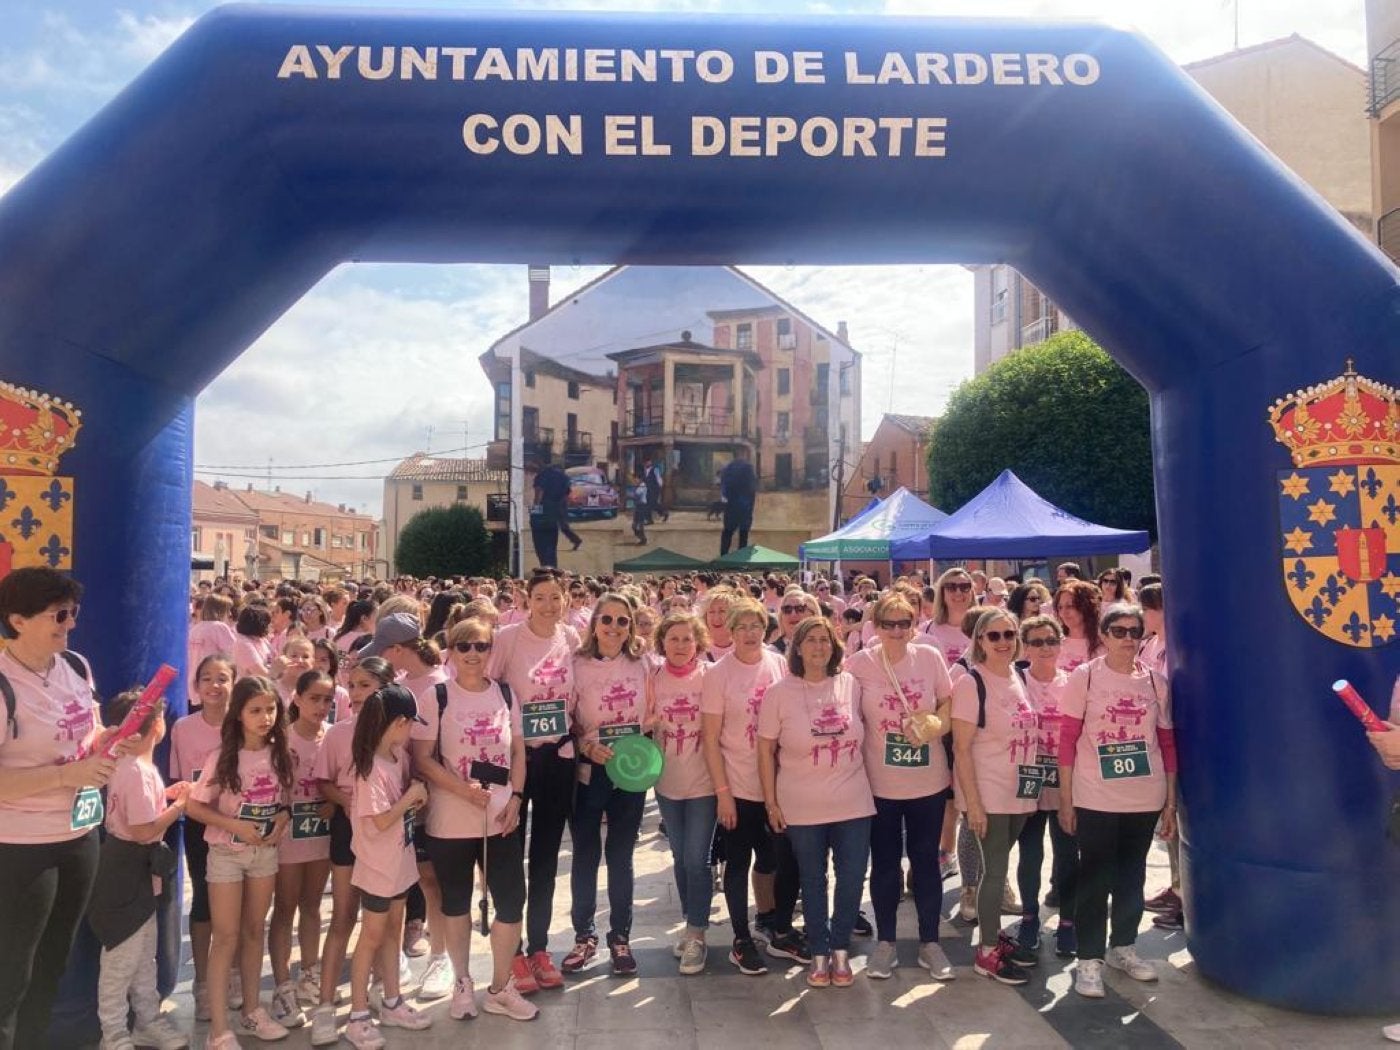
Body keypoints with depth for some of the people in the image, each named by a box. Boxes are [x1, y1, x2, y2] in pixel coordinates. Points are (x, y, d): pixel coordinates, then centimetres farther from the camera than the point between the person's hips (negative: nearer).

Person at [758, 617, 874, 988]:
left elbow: (862, 734, 11)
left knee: (852, 878, 6)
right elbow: (766, 749, -2)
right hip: (802, 807, -2)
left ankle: (840, 949, 28)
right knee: (813, 881, 11)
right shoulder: (779, 692, -6)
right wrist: (771, 803, -3)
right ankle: (819, 953, 29)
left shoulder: (852, 685, -1)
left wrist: (860, 777, 9)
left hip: (853, 803, 2)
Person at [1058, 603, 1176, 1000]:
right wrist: (1065, 798, -7)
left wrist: (1171, 801, 7)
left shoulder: (1156, 681, 3)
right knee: (1095, 878, 4)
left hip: (1146, 799, 4)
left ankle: (1122, 946, 33)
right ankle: (1089, 959, 15)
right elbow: (1067, 740, -6)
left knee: (1132, 875, 16)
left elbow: (1167, 743, 7)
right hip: (1095, 799, -3)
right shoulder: (1084, 677, -6)